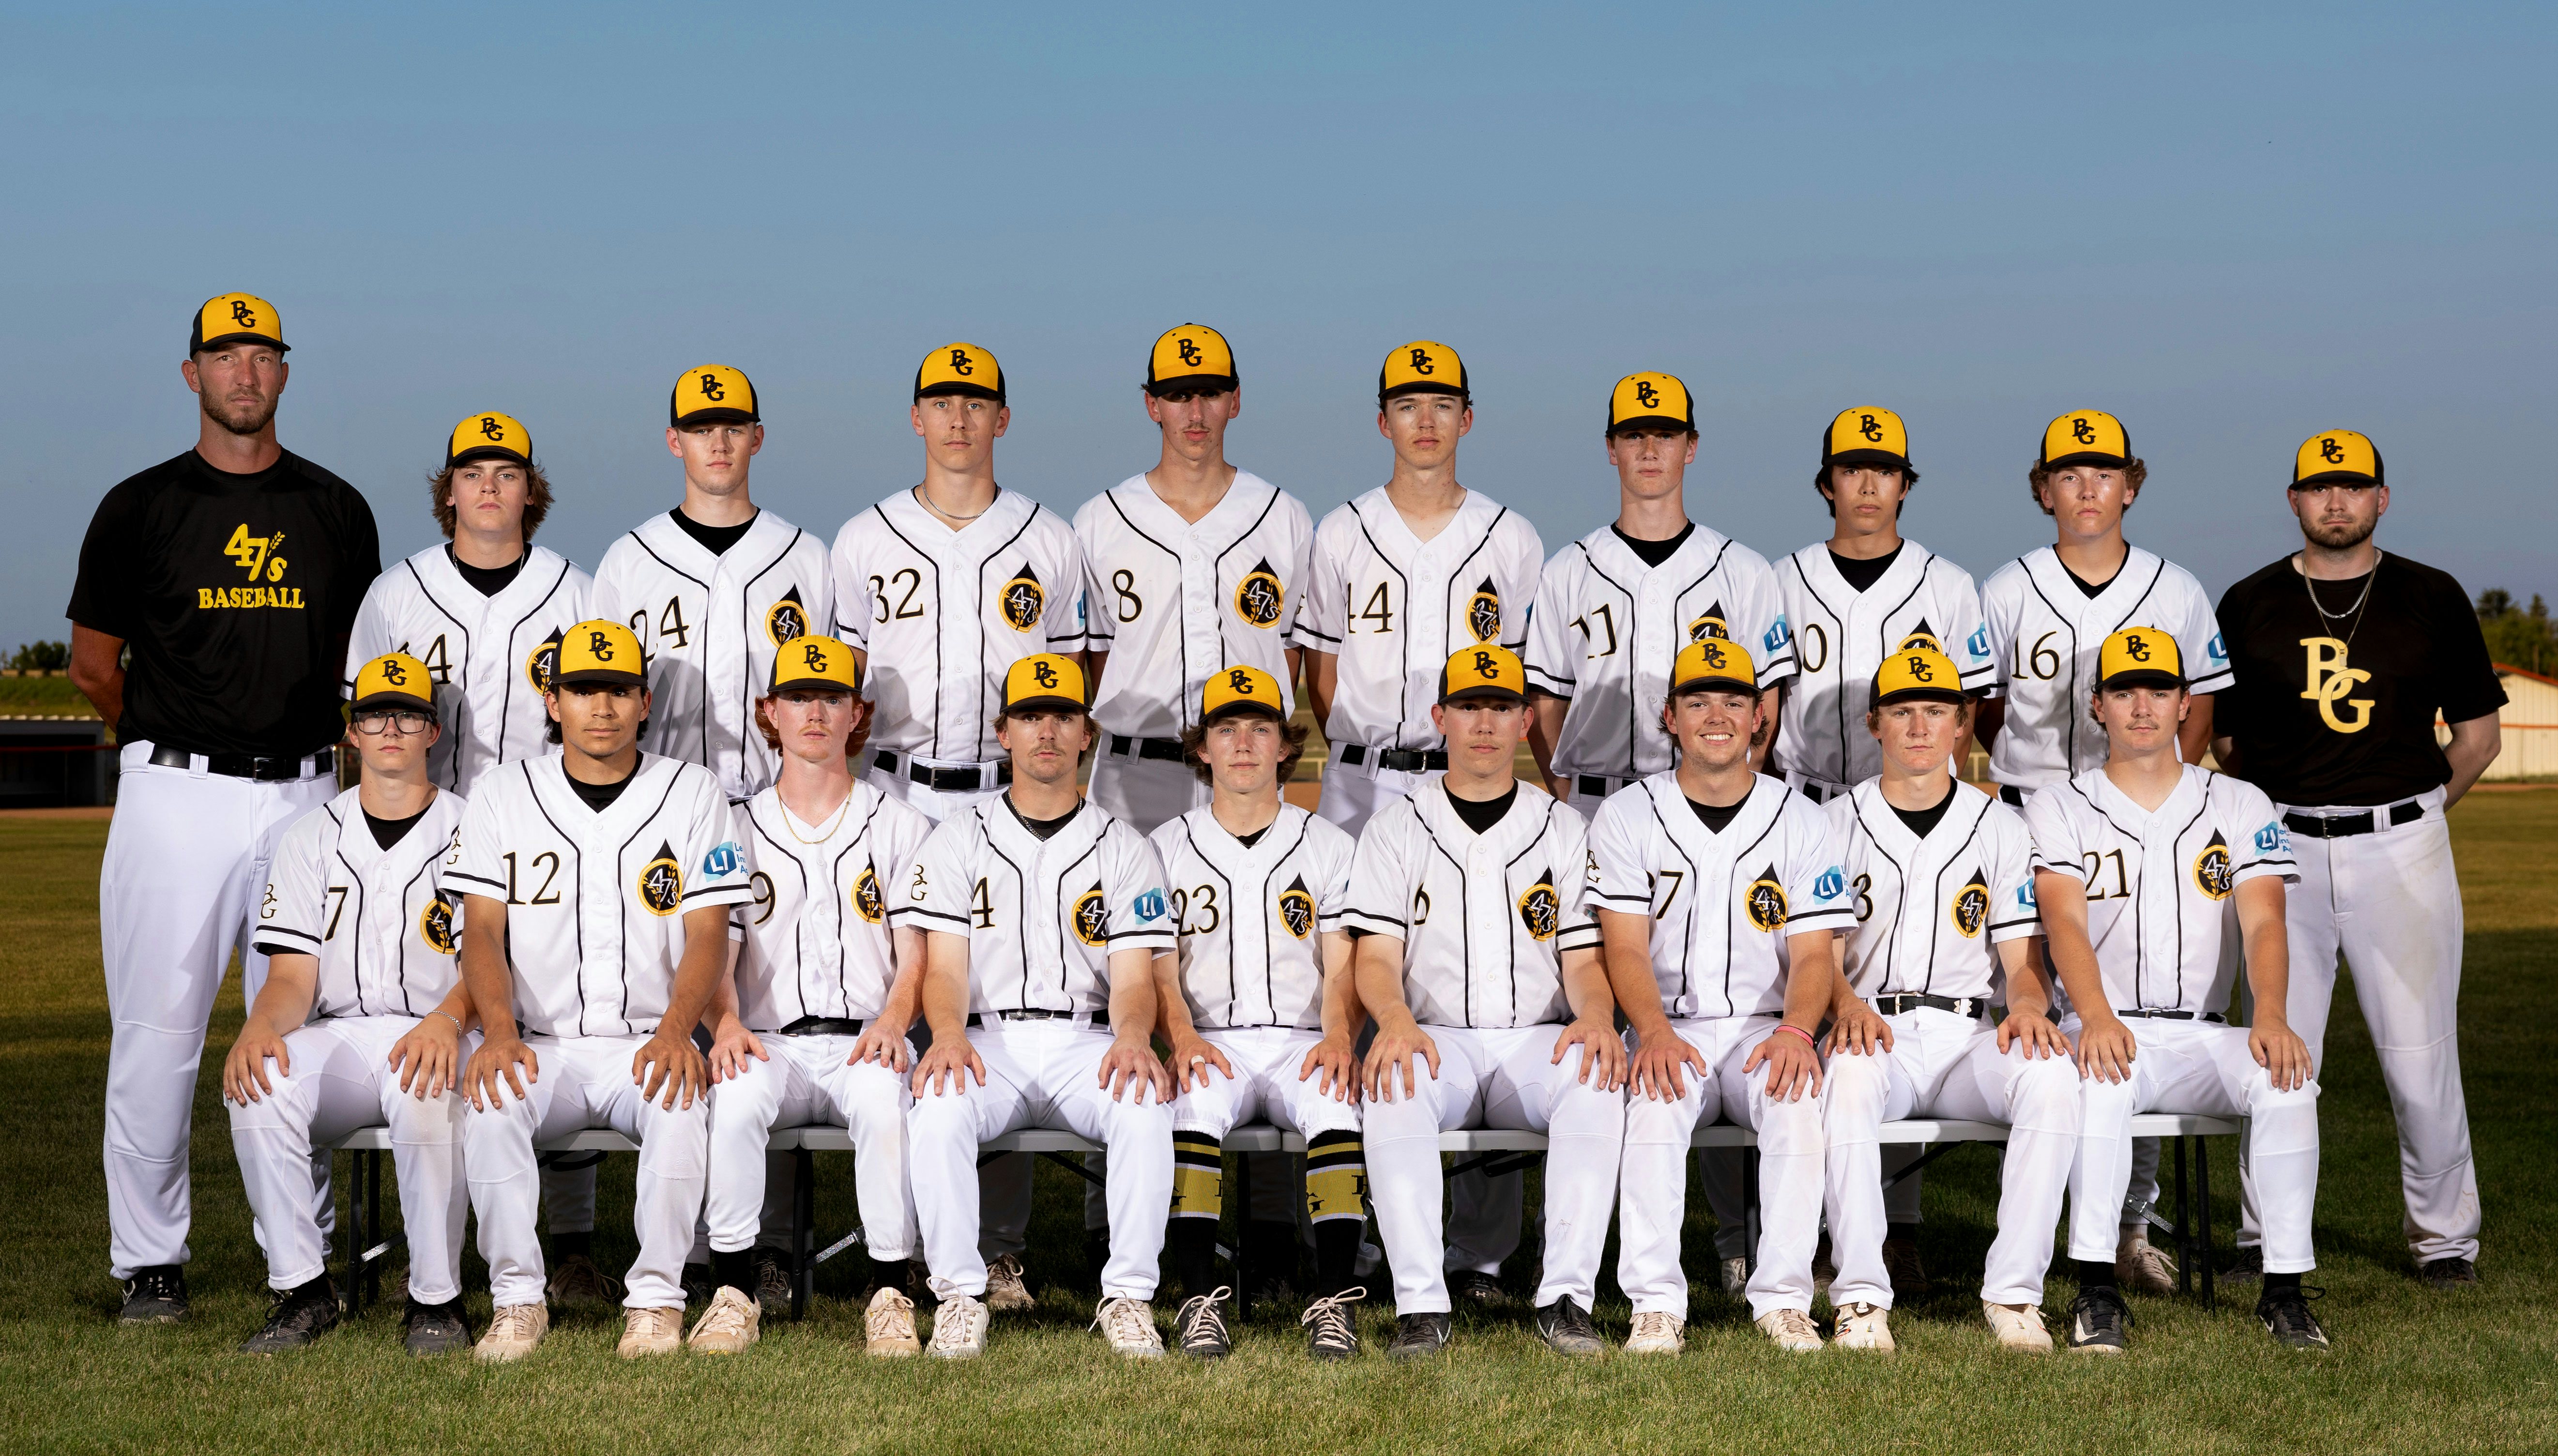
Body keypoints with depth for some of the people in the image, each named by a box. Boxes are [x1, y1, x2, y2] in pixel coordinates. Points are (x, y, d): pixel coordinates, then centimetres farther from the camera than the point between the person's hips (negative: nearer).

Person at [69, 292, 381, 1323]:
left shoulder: (337, 511, 10)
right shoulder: (142, 507, 3)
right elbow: (94, 665, 9)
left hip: (304, 794, 2)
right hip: (176, 799, -2)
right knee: (157, 1032, -2)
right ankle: (150, 1261, 8)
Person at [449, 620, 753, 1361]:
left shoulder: (693, 793, 4)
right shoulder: (504, 795, 7)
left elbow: (707, 933, -4)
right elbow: (483, 929, -1)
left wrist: (676, 1030, -24)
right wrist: (499, 1030, -22)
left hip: (651, 1044, -1)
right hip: (542, 1047, 1)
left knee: (683, 1100, -34)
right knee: (489, 1101, -31)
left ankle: (656, 1300, -21)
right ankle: (517, 1299, -17)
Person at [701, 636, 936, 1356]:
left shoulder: (901, 828, 14)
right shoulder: (738, 830, 16)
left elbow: (916, 953, 7)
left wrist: (892, 1019, -16)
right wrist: (726, 1021, -16)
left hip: (865, 1043, -1)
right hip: (768, 1044, 1)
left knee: (886, 1099, -36)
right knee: (735, 1096, -34)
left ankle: (890, 1294, -26)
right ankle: (733, 1291, -24)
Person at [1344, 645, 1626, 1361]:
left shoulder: (1563, 830, 14)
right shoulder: (1396, 829, 11)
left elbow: (1583, 958, 8)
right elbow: (1376, 955, 0)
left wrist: (1596, 1018, -17)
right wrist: (1396, 1021, -24)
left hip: (1538, 1041, 1)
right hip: (1434, 1039, -1)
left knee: (1598, 1080, -33)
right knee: (1393, 1085, -36)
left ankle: (1566, 1298, -33)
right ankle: (1421, 1305, -36)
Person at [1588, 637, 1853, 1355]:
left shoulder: (1800, 823, 8)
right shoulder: (1626, 818, 5)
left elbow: (1813, 954, 1)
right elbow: (1626, 948, -4)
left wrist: (1794, 1030, -21)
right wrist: (1656, 1033, -24)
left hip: (1767, 1032, 1)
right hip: (1667, 1032, -1)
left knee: (1799, 1097, -32)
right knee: (1656, 1100, -34)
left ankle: (1784, 1301, -24)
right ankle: (1657, 1306, -30)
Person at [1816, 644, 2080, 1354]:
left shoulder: (2000, 828, 16)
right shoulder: (1837, 823, 12)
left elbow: (2023, 957, 10)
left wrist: (2028, 1007, -15)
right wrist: (1847, 1004, -20)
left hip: (1970, 1036, 2)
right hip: (1873, 1030, -1)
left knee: (2052, 1073, -31)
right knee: (1850, 1074, -38)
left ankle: (2014, 1294, -26)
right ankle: (1862, 1297, -34)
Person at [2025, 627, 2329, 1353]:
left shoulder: (2241, 806, 12)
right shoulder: (2058, 810, 7)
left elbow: (2263, 922, -3)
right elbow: (2066, 924, -10)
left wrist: (2269, 1018, -24)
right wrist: (2096, 1018, -31)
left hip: (2204, 1035, 2)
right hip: (2103, 1028, -2)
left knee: (2288, 1077, -29)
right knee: (2100, 1078, -37)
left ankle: (2285, 1288, -20)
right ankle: (2096, 1289, -31)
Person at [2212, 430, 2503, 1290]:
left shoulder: (2433, 599, 6)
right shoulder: (2249, 606, 7)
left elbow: (2478, 735, 11)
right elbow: (2222, 738, 14)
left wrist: (2414, 810, 12)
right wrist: (2283, 802, 10)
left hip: (2401, 847, -1)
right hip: (2285, 850, 1)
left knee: (2420, 1057, -1)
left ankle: (2444, 1238, 11)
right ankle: (2267, 1235, 14)